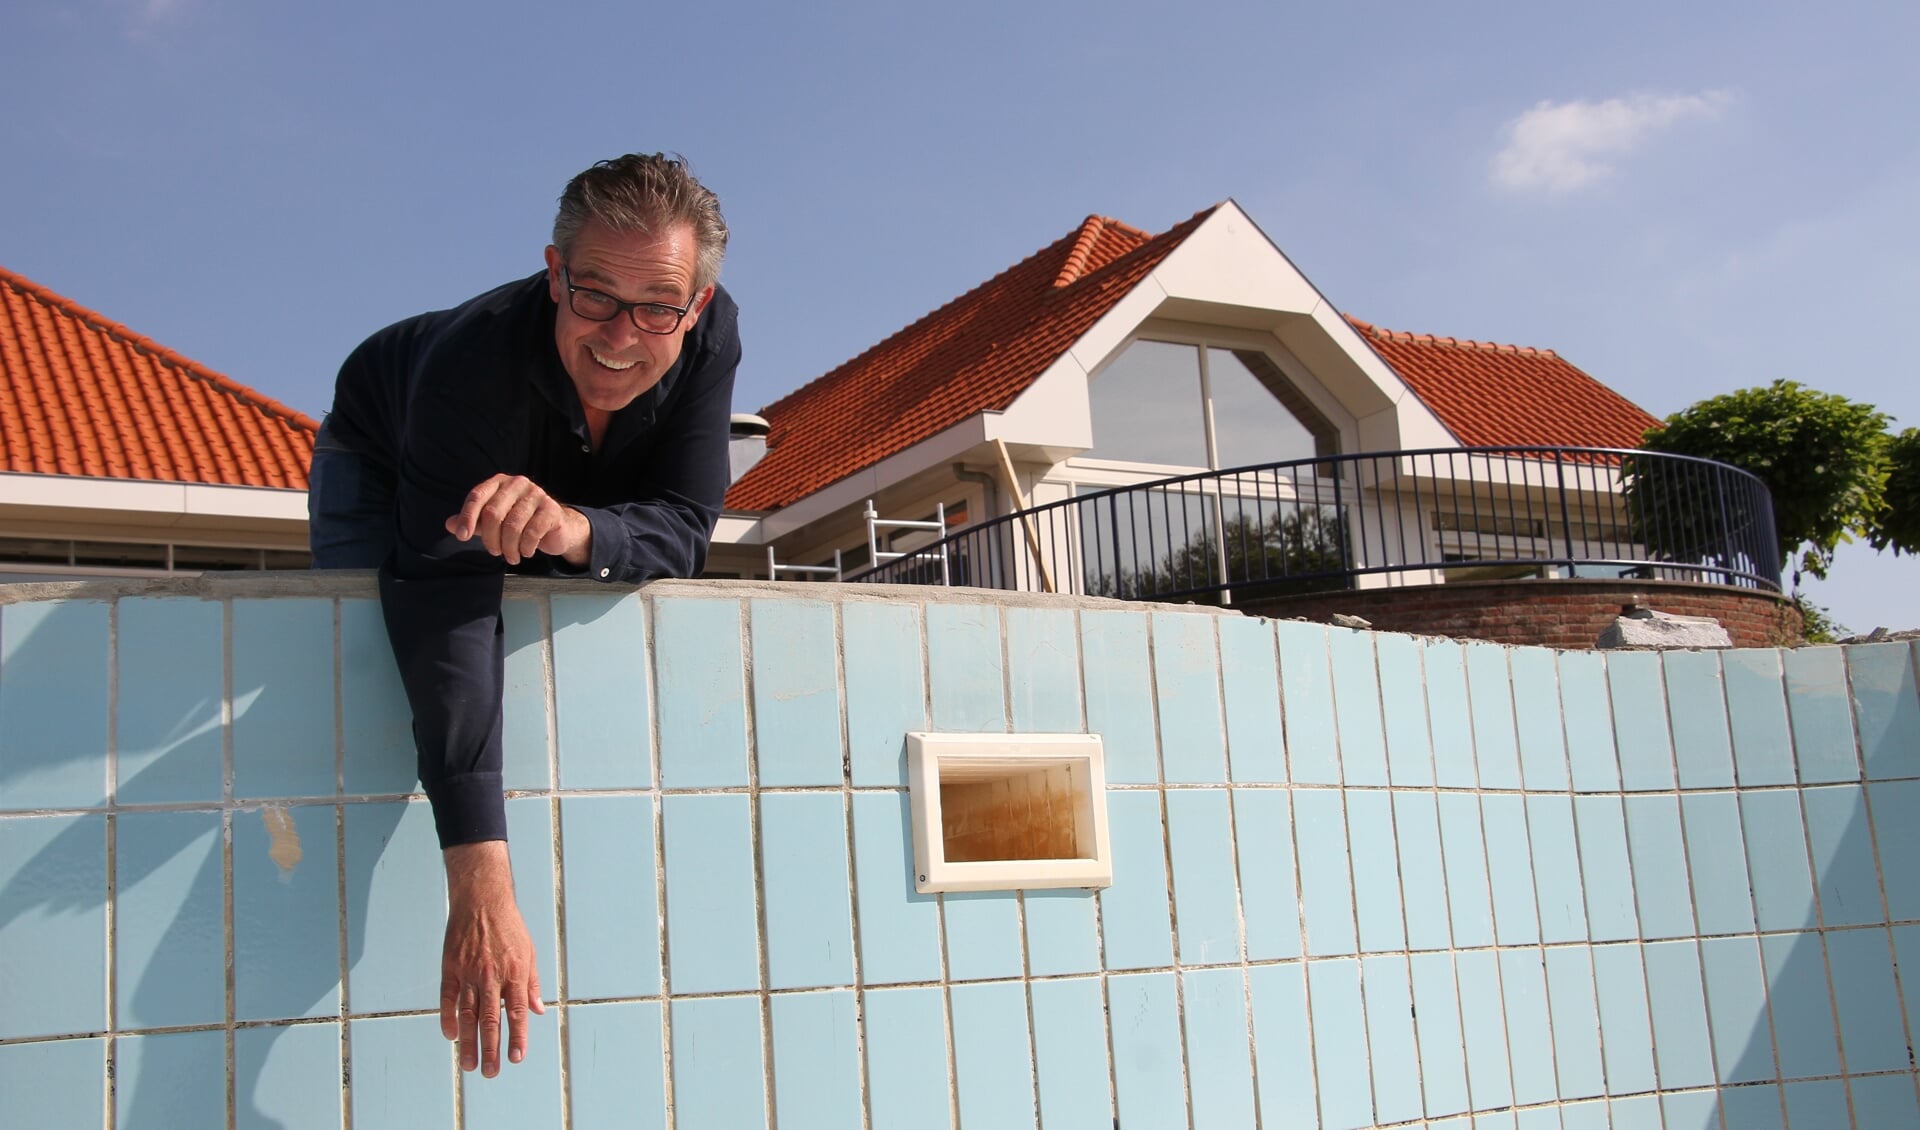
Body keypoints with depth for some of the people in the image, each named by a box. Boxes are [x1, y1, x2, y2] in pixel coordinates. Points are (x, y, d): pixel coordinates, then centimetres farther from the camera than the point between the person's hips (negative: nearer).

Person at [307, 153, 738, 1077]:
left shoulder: (710, 336, -34)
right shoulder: (473, 362, -46)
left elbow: (680, 532, -36)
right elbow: (447, 610, -52)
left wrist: (573, 529, -63)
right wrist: (479, 894, -60)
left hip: (574, 485, 4)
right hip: (383, 468, -3)